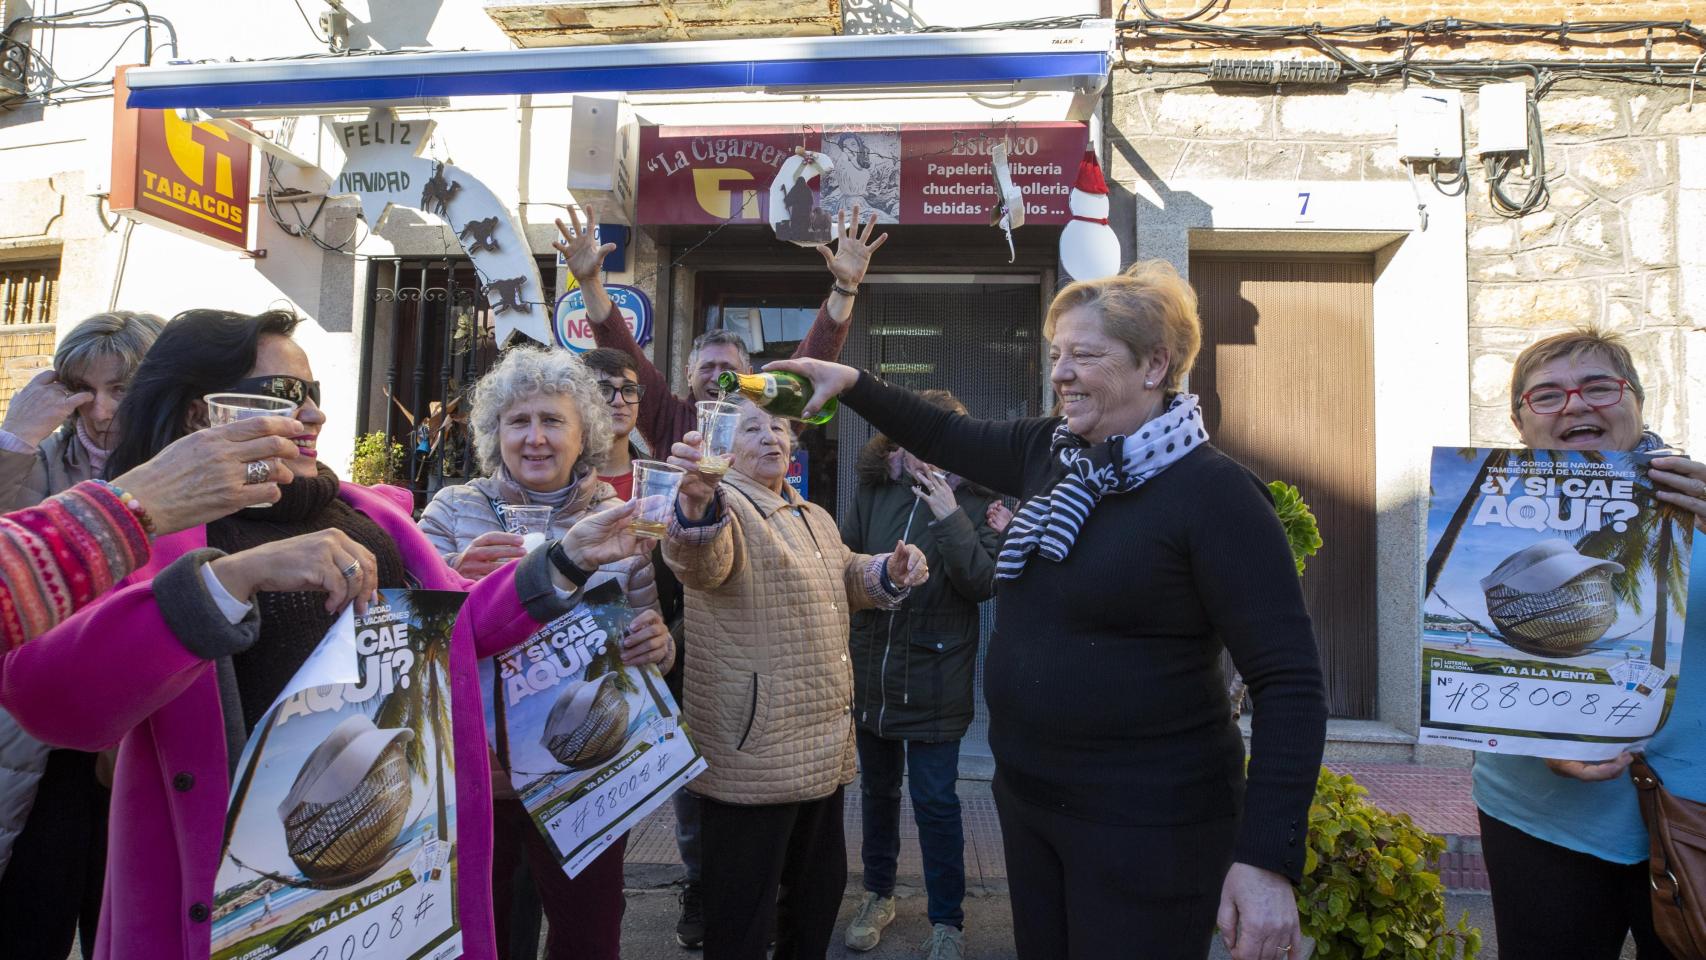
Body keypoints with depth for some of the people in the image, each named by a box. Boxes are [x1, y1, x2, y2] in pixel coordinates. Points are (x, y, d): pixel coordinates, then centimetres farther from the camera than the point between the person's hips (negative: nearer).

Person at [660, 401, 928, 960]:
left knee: (821, 889, 24)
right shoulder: (725, 507, -13)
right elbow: (702, 561, -35)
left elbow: (846, 577, 29)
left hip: (826, 745, 9)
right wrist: (695, 504, -58)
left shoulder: (816, 517, 16)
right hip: (753, 751, -8)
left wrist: (891, 572, 6)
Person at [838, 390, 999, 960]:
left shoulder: (976, 502, -7)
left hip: (935, 682, -4)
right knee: (877, 789, 20)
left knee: (935, 802, 4)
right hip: (870, 674, 4)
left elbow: (986, 583, -17)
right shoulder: (873, 492, 1)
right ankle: (879, 894, 41)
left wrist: (952, 519, -25)